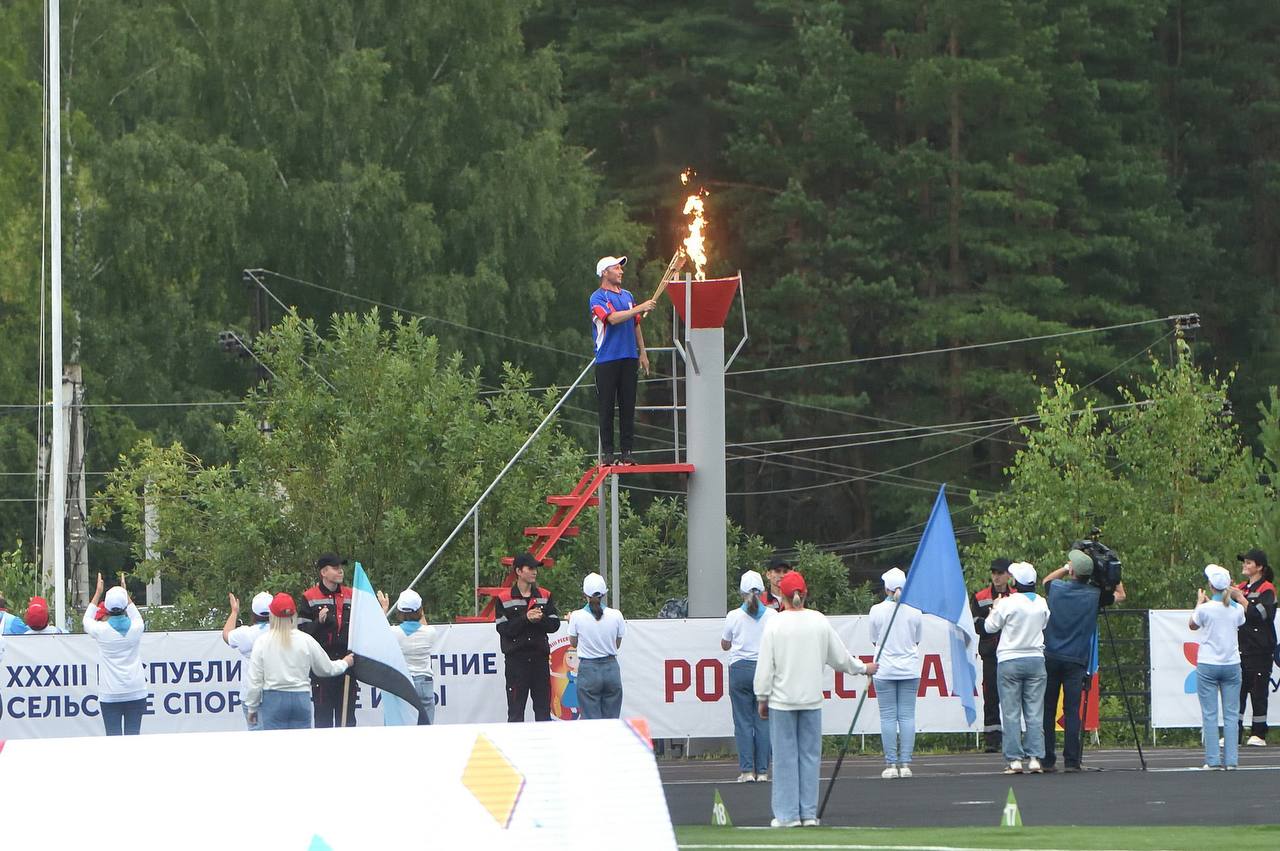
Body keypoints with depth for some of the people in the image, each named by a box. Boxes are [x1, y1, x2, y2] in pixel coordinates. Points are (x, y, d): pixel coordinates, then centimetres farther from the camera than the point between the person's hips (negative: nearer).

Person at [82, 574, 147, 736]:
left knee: (114, 736, -2)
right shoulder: (136, 628, -2)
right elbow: (136, 617, 24)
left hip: (110, 695, -2)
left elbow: (87, 620, 16)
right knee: (133, 734, 3)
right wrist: (125, 593, 33)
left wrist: (98, 593, 23)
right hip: (136, 692, 2)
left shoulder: (101, 630, -8)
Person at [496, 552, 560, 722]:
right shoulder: (505, 599, 0)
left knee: (543, 708, 6)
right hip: (516, 659, -3)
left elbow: (554, 624, 6)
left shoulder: (545, 596, 10)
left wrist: (540, 619, -13)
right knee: (515, 710, -2)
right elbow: (503, 628, -8)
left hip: (540, 657, 3)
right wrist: (525, 619, -18)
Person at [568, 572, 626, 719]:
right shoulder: (616, 615, -6)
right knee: (612, 720, 8)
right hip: (611, 669, 2)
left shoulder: (577, 617, -9)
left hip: (588, 670, -2)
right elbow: (617, 645, 7)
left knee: (591, 720, 2)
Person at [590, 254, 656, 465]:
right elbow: (613, 318, -18)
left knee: (628, 406, 3)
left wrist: (642, 353, 17)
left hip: (629, 358, 5)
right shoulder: (598, 298, -2)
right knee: (607, 407, -3)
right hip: (607, 359, -5)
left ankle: (627, 451, 4)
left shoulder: (627, 296, 17)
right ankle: (607, 452, 0)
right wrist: (640, 308, -19)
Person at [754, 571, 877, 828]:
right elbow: (839, 656, 10)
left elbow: (765, 666, -7)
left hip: (782, 700, -3)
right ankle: (809, 813, 9)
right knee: (809, 755, 8)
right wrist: (863, 668, 28)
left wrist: (762, 698, 2)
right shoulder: (819, 622, 1)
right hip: (811, 700, 3)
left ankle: (787, 814, 1)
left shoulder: (774, 625, -9)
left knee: (785, 757, 1)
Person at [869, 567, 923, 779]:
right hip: (910, 669, 2)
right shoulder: (915, 611, -3)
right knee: (907, 715, 5)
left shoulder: (877, 610, -7)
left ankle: (891, 764, -1)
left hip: (885, 670, -2)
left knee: (888, 716, 2)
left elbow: (874, 640, 4)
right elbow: (917, 640, 8)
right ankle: (905, 763, 2)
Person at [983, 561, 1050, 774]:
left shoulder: (1007, 604, -12)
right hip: (1036, 659, 3)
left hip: (1009, 661, -3)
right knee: (1035, 712, 5)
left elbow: (990, 626, 0)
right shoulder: (1042, 604, 1)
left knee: (1011, 713, 0)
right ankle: (1034, 758, -1)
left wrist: (995, 609, 17)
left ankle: (1014, 759, -3)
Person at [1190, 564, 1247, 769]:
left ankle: (1212, 760, -3)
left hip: (1208, 666, -3)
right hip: (1232, 665, 3)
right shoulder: (1237, 609, -3)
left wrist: (1199, 602, 19)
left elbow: (1192, 625, 8)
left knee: (1209, 714, 1)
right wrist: (1238, 595, 24)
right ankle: (1231, 759, 2)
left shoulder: (1205, 609, -11)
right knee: (1231, 714, 6)